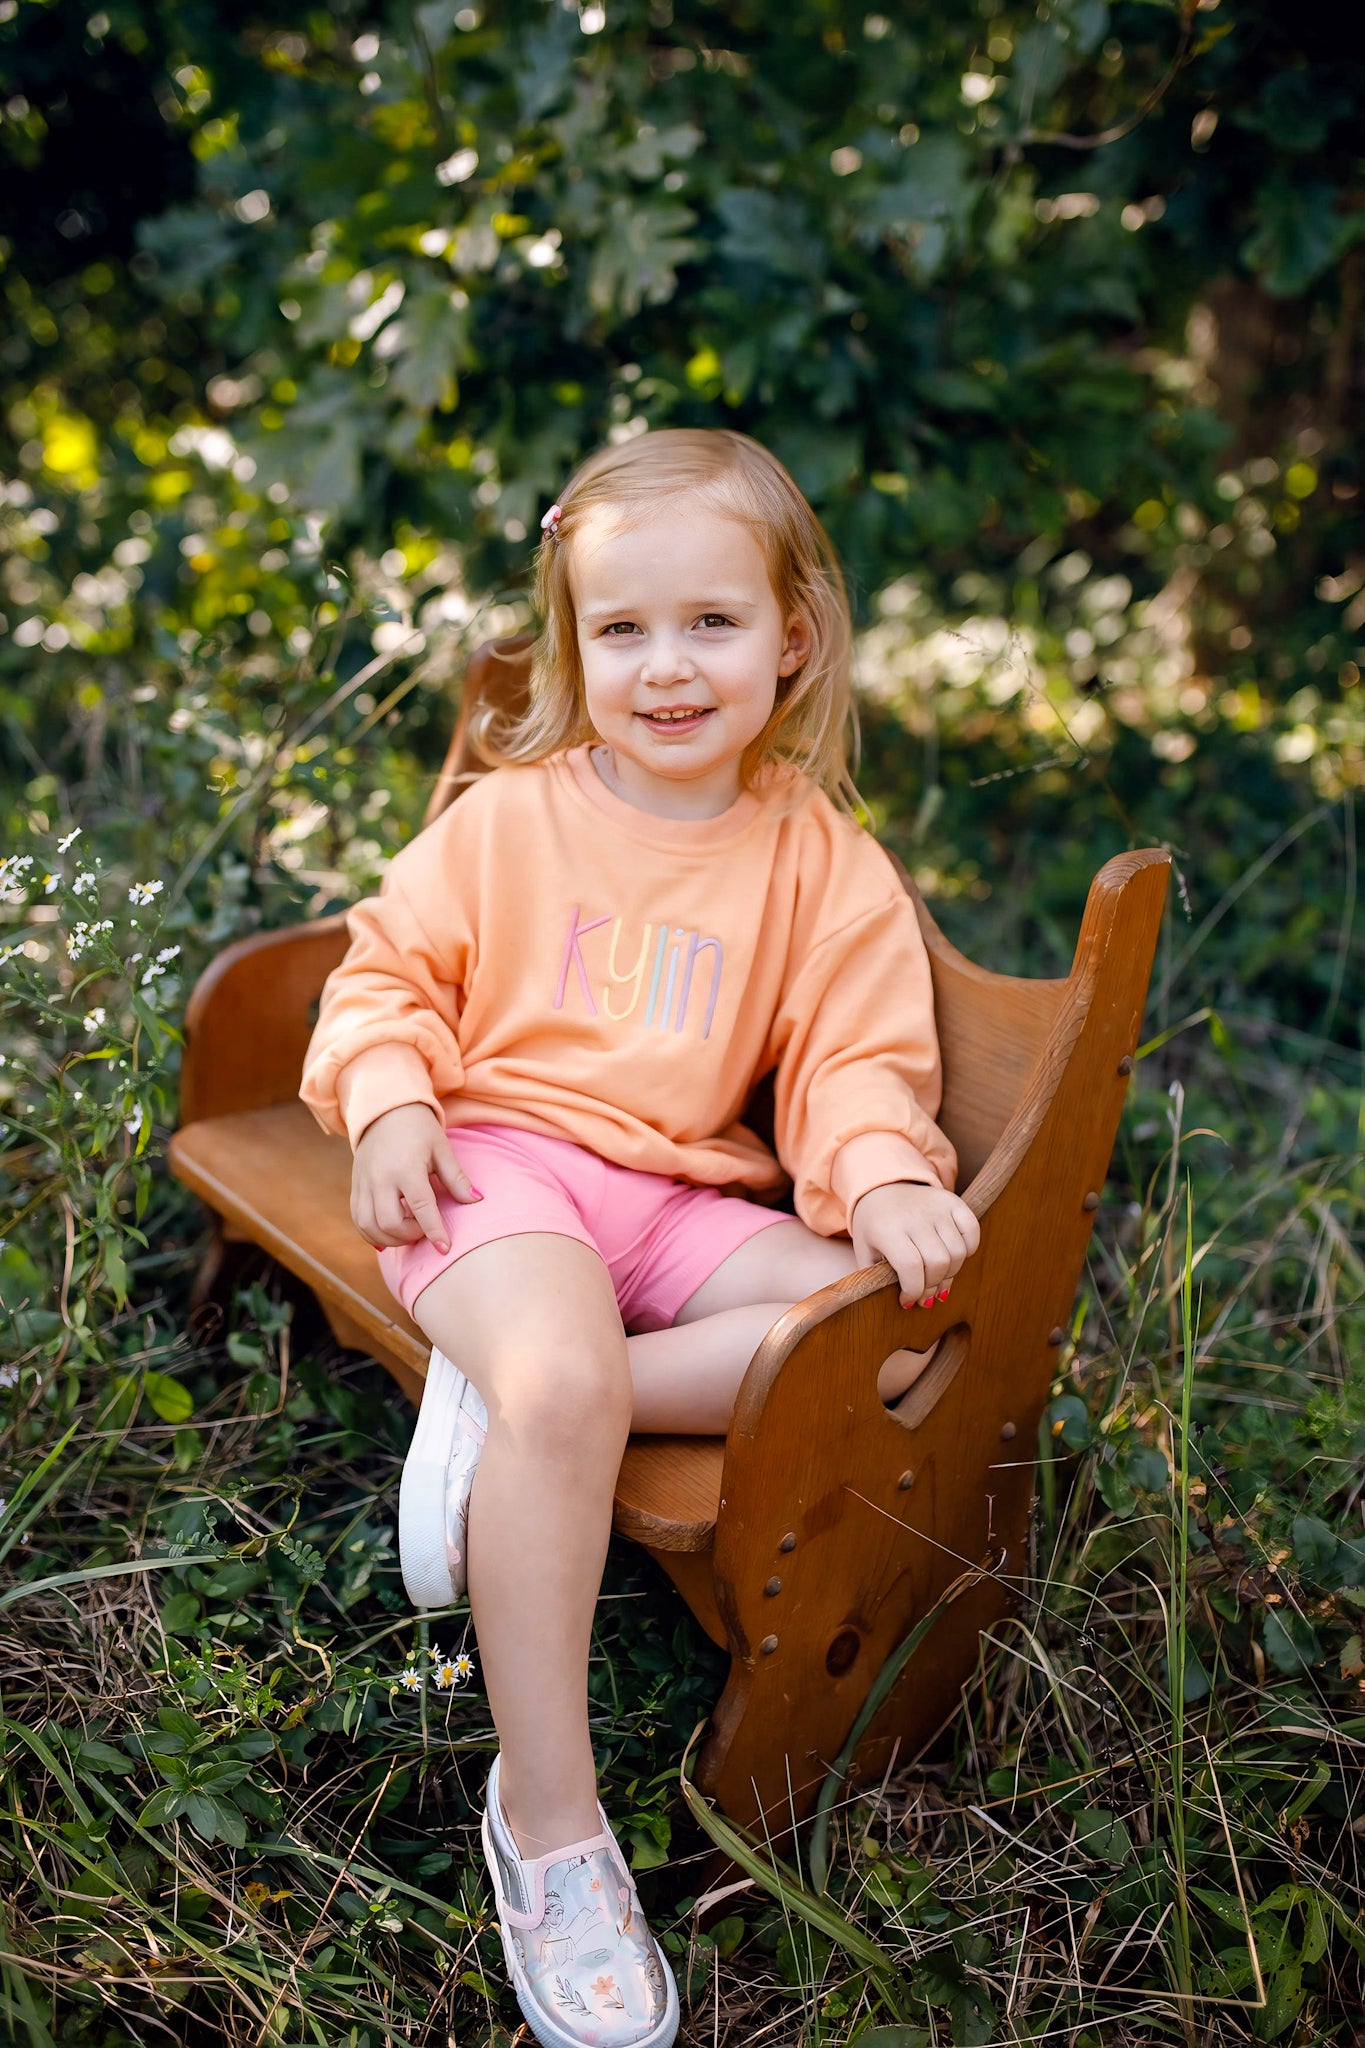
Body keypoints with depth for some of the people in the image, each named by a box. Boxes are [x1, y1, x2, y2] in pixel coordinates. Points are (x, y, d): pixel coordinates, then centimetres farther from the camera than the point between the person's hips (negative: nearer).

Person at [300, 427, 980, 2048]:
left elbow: (859, 1055, 4)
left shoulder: (824, 863, 6)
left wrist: (884, 1178, -17)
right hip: (497, 1163, -3)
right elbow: (393, 962, 10)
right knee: (561, 1379, -34)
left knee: (899, 1319, -21)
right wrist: (387, 1097, -9)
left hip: (682, 1201, 4)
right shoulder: (510, 814, 4)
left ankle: (510, 1391, -24)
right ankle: (547, 1822, -20)